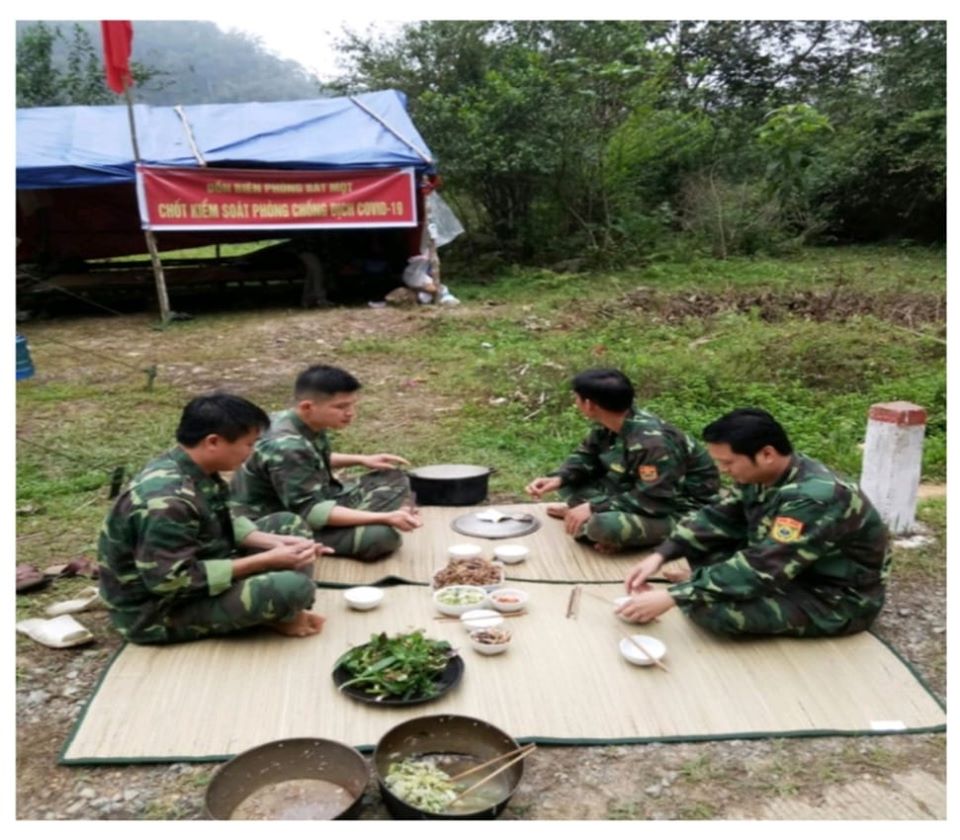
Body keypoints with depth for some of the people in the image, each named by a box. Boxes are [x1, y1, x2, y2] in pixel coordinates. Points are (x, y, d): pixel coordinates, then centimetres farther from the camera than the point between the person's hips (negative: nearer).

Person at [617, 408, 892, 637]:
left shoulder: (815, 498, -32)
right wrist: (659, 555, -13)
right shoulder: (761, 475, -7)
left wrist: (672, 597, -34)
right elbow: (716, 518, 1)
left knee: (712, 608, -27)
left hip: (839, 600, -8)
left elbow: (762, 570, -35)